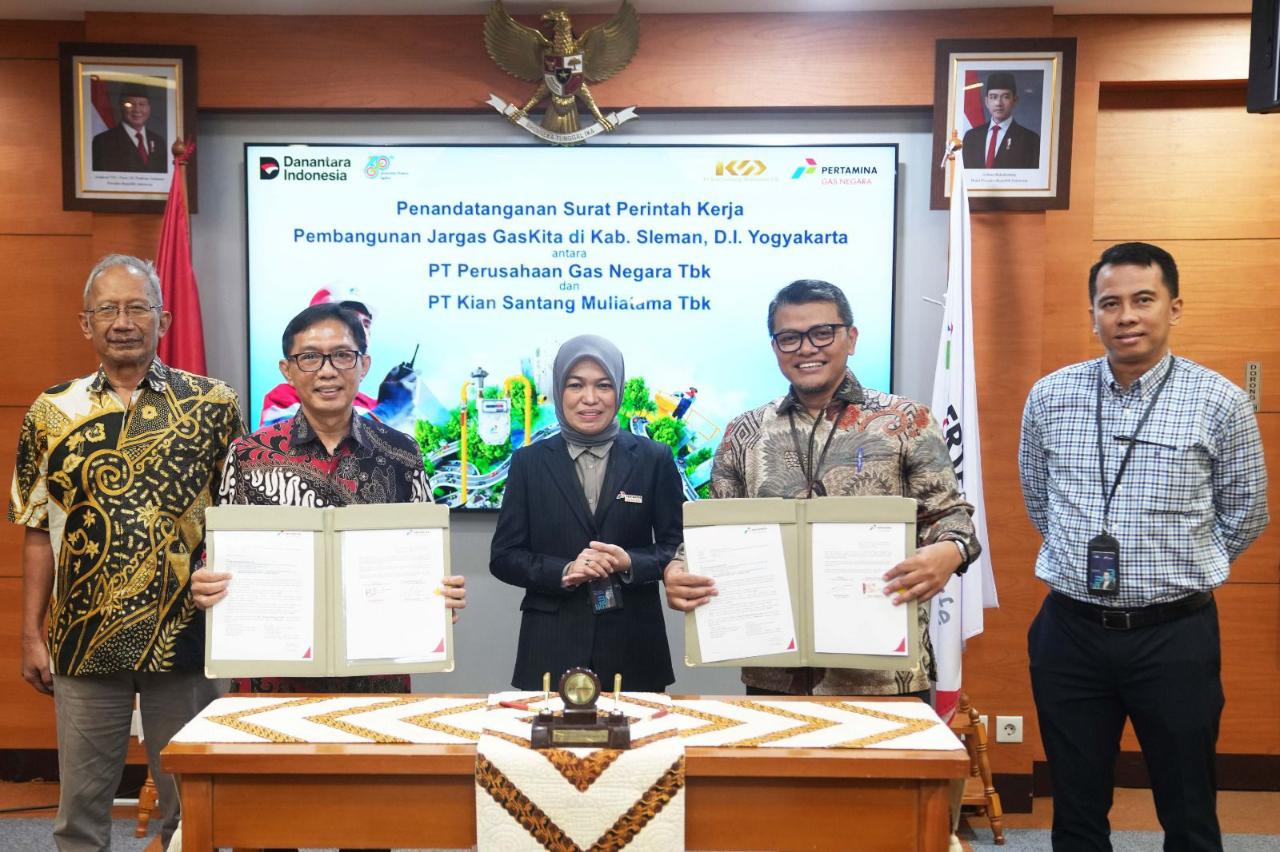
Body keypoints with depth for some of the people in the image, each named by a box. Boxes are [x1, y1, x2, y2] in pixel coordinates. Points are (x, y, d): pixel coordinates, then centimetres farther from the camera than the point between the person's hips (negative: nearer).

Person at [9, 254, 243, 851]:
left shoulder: (213, 405, -1)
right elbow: (38, 533, 7)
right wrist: (31, 635, 4)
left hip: (185, 639, -1)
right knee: (81, 804, 13)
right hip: (84, 640, 2)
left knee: (189, 802, 11)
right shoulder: (53, 413, 4)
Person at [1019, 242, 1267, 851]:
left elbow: (1244, 514, 6)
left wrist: (1183, 571, 8)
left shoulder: (1220, 402, -6)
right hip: (1070, 629, 2)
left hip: (1175, 634, -2)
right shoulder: (1049, 397, 1)